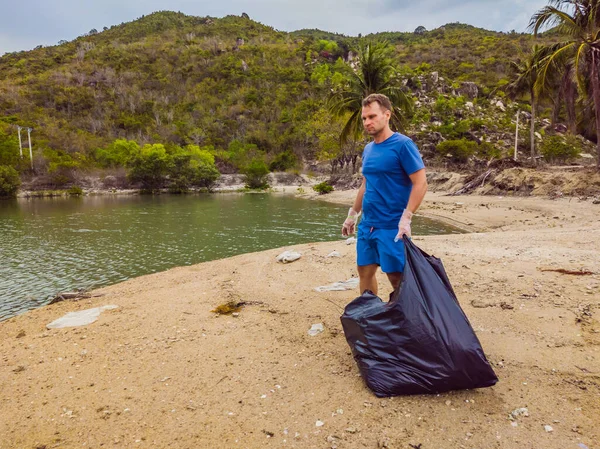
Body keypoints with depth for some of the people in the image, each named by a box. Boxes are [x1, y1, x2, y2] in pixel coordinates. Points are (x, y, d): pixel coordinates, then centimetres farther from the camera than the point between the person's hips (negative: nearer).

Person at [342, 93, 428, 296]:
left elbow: (420, 184, -15)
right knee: (365, 271, 13)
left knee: (396, 277, 2)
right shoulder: (368, 149, 11)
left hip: (392, 226, -7)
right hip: (366, 224, 7)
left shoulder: (402, 144, -11)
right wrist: (352, 214, 21)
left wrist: (406, 219, -21)